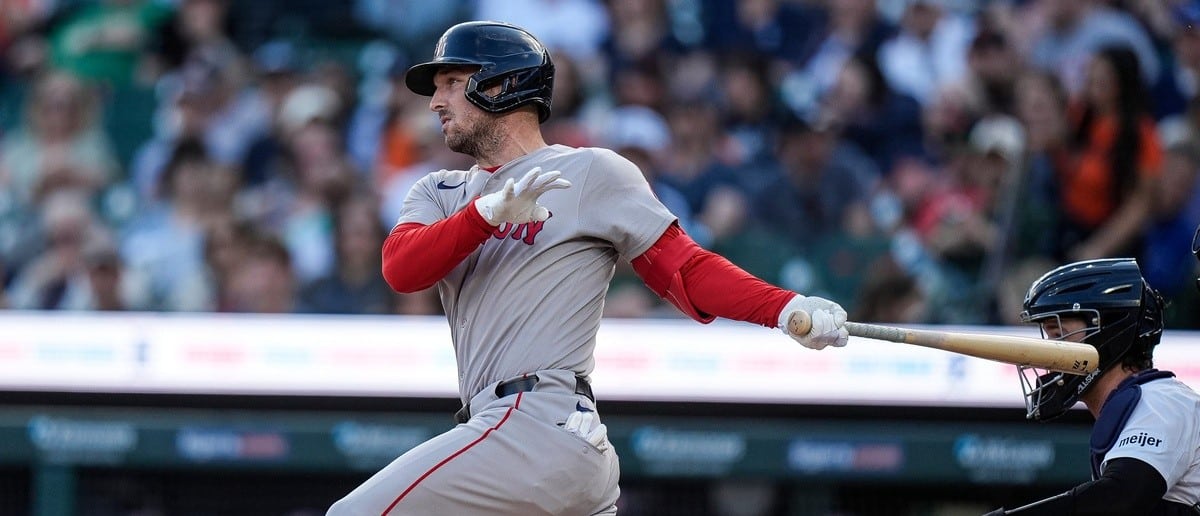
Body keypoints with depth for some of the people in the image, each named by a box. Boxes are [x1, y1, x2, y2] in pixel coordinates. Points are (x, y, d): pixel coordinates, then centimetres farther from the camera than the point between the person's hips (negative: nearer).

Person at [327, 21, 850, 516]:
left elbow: (685, 269, -2)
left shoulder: (591, 173, 2)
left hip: (542, 426, -7)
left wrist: (787, 309, -18)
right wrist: (489, 212, -18)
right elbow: (399, 268, 0)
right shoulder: (440, 192, 19)